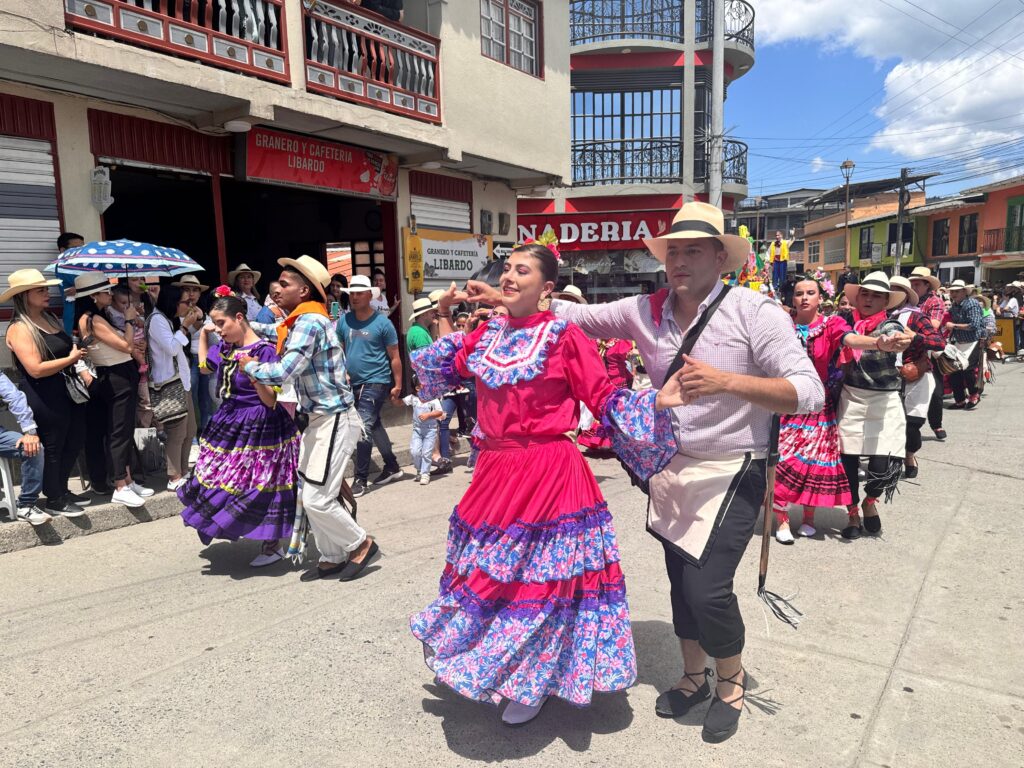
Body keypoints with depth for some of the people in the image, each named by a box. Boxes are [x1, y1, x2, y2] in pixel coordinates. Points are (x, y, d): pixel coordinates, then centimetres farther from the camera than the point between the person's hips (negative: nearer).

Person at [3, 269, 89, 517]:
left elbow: (68, 349, 22)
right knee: (53, 448, 5)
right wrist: (71, 359, -16)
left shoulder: (50, 319, 11)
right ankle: (53, 500, 21)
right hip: (45, 400, -9)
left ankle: (61, 490, 34)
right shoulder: (19, 329, -15)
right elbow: (36, 369, -24)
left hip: (69, 391, 9)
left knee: (75, 441, 17)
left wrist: (81, 370, 6)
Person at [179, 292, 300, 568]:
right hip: (229, 424, 8)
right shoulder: (224, 348, 6)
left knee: (260, 489, -1)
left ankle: (272, 546, 18)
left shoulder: (264, 351, -18)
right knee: (223, 480, 15)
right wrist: (203, 334, 19)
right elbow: (205, 367, 29)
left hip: (260, 428, -8)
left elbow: (271, 401, -18)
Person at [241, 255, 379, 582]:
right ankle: (331, 558, 26)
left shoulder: (310, 322, -20)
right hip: (320, 419, 10)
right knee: (310, 496, 13)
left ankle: (361, 545, 14)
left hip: (335, 421, -10)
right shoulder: (302, 321, 10)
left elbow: (283, 372, -26)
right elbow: (277, 332, 35)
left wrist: (250, 366, -9)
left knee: (317, 500, -7)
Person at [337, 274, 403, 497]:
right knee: (374, 426, 16)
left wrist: (397, 385, -5)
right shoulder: (344, 320, 3)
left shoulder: (382, 323, -9)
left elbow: (394, 357, -5)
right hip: (354, 383, 6)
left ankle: (360, 479, -3)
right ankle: (392, 467, 31)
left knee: (364, 428, -12)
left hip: (376, 382, -6)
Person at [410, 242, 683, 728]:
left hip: (549, 475, -6)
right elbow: (446, 373, 22)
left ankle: (532, 684, 30)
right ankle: (489, 667, 45)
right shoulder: (487, 333, 7)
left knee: (538, 577, 6)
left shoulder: (565, 337, -10)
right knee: (489, 572, 20)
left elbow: (604, 399, -9)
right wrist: (444, 319, 16)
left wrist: (656, 401, -23)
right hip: (495, 471, 6)